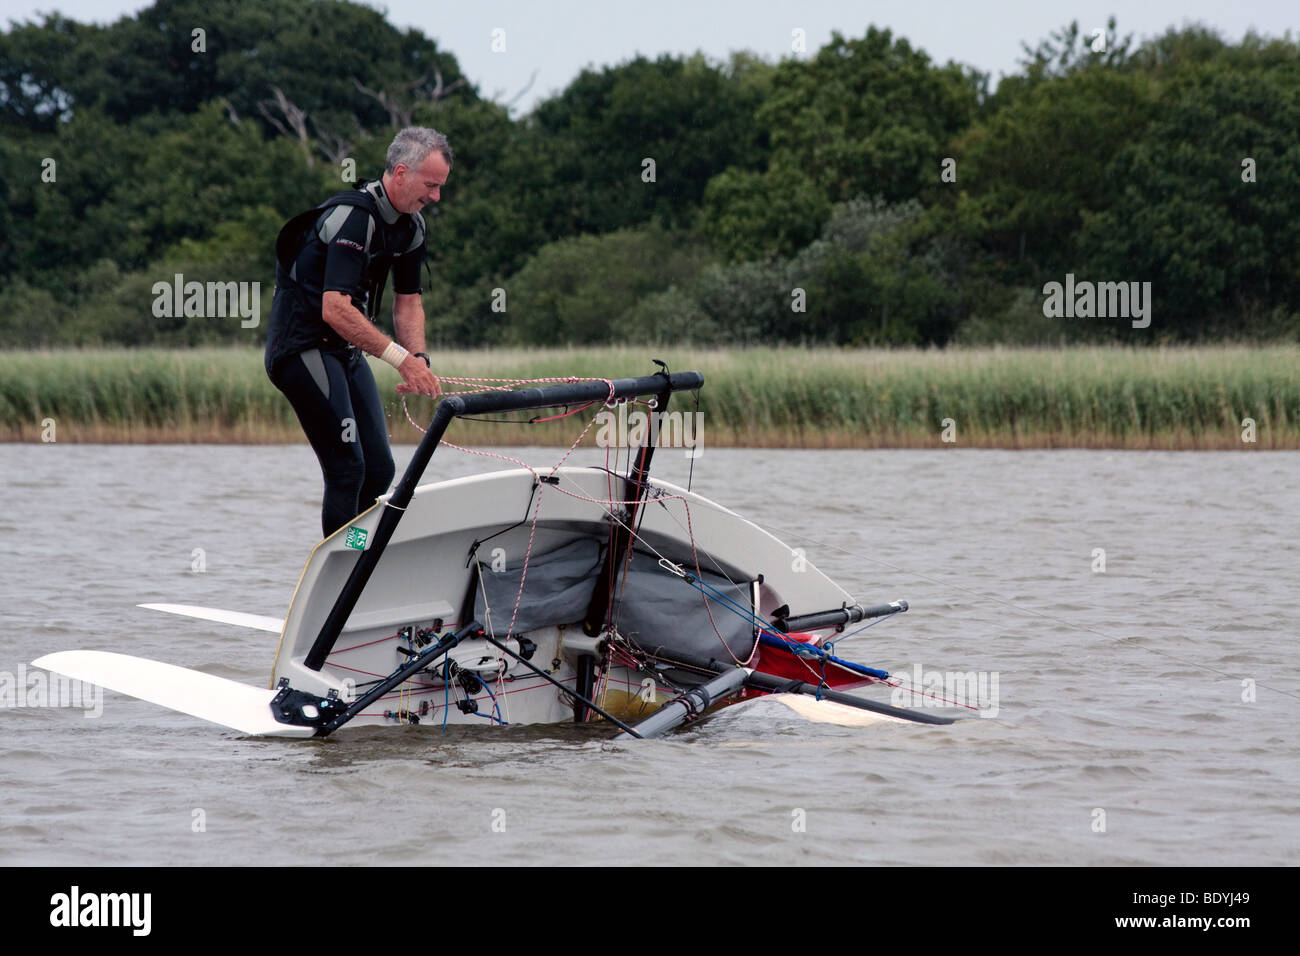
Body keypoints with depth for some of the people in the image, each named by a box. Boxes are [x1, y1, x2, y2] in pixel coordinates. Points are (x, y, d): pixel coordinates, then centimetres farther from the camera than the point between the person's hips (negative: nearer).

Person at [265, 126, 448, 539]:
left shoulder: (411, 226, 6)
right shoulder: (353, 216, -24)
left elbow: (408, 301, 14)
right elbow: (335, 309, -32)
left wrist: (418, 360, -4)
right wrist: (402, 358, -33)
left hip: (346, 350, 10)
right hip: (302, 346, -10)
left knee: (379, 469, 6)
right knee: (347, 468, -16)